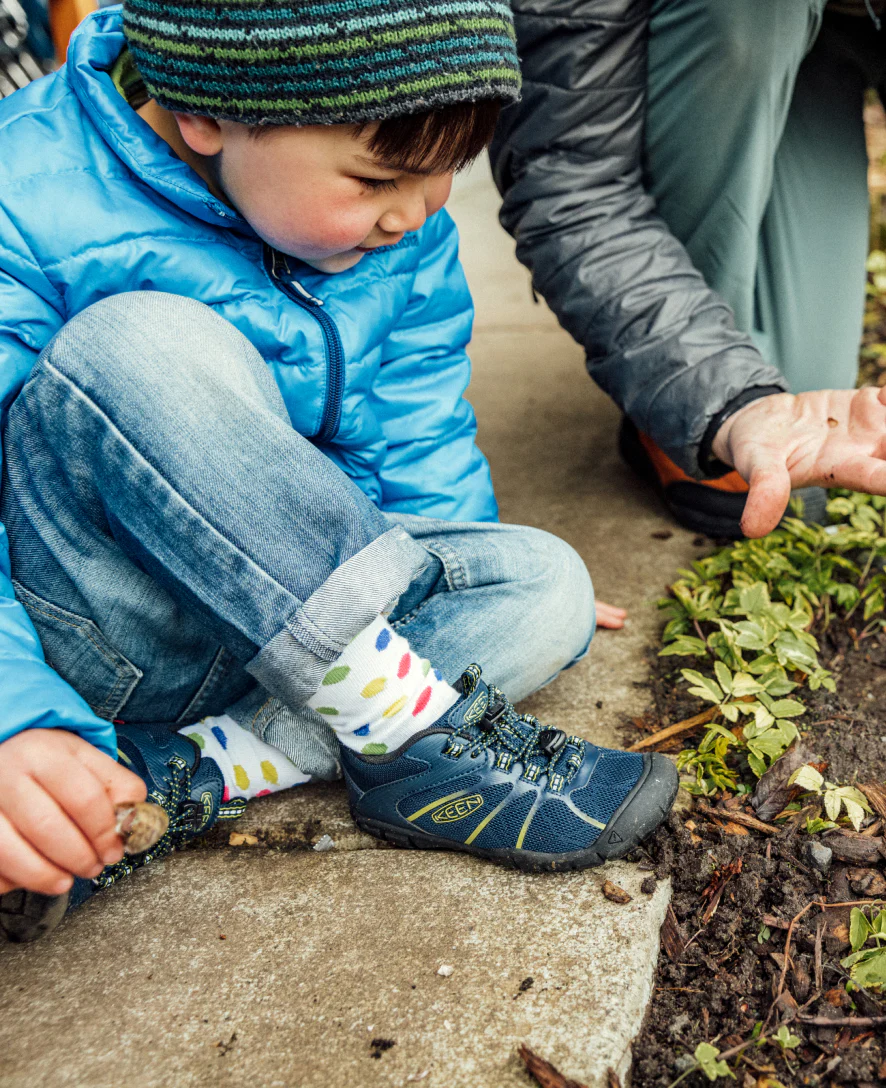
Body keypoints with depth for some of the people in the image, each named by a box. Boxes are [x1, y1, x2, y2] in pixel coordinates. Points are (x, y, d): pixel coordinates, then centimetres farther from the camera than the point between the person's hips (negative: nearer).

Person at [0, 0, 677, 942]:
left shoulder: (405, 235, -1)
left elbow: (414, 454, 7)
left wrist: (503, 608, 3)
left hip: (292, 634, 6)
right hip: (91, 642, -5)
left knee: (547, 587, -14)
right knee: (147, 345, -31)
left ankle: (179, 783, -24)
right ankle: (416, 737, -24)